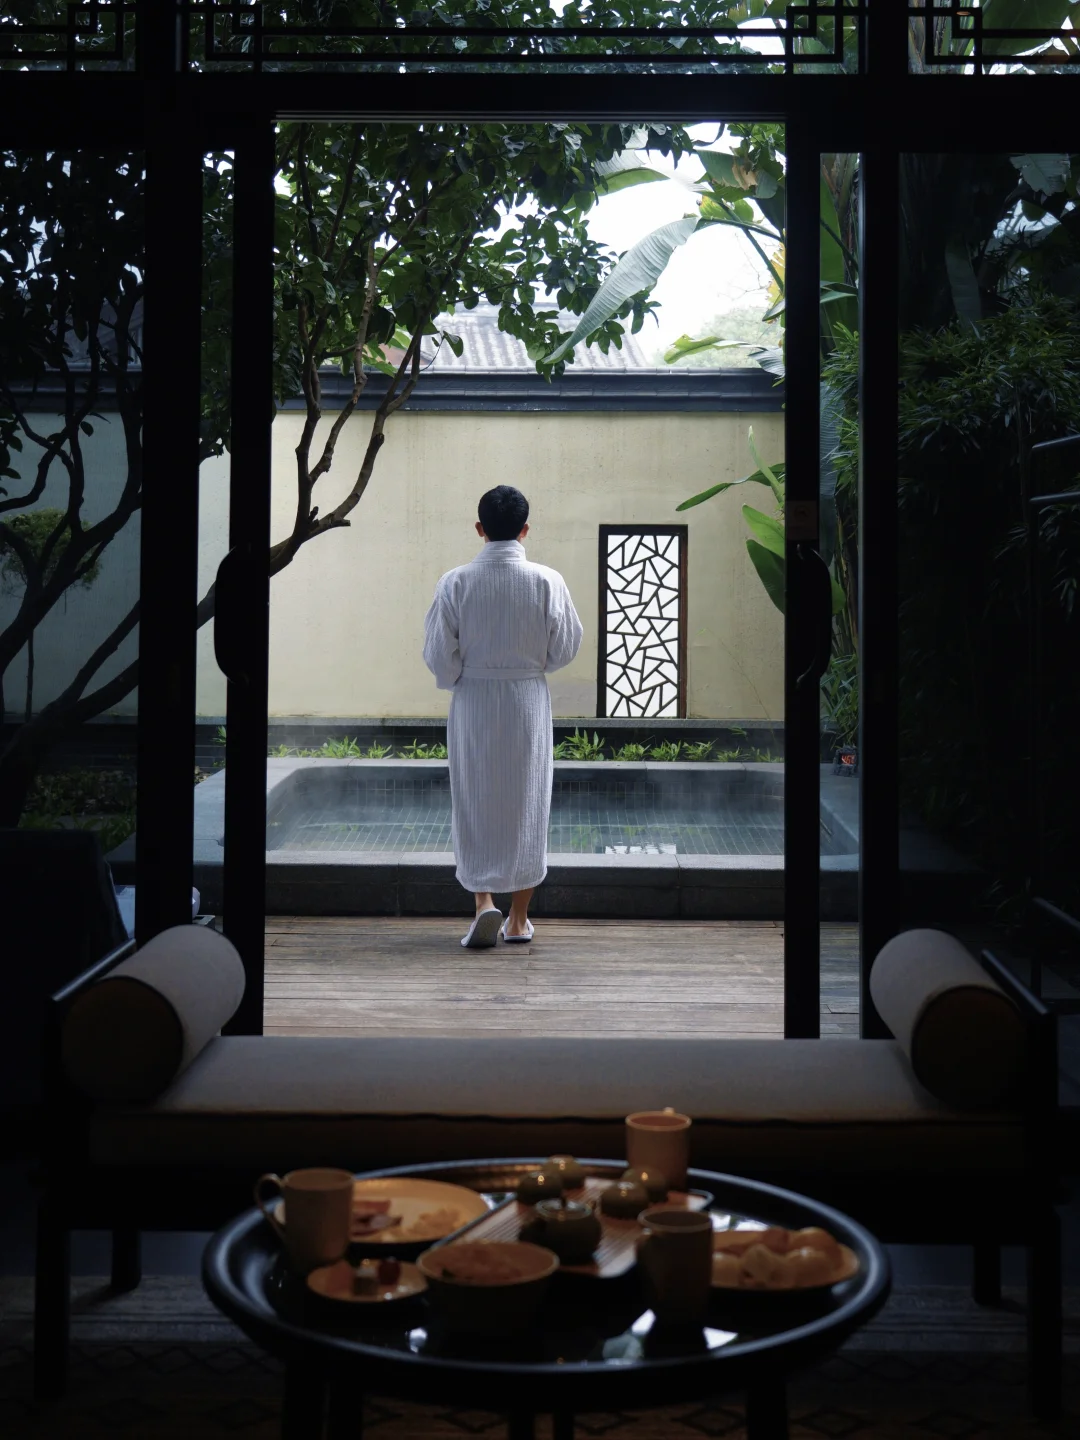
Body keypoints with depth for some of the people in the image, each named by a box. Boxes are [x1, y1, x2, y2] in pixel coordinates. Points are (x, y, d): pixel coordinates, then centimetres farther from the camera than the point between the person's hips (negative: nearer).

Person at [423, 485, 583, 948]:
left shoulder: (455, 583, -9)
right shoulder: (547, 582, -9)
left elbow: (439, 653, -6)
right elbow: (564, 649, -1)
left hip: (472, 703, 0)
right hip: (529, 701, 0)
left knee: (474, 803, 11)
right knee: (526, 805, 11)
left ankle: (484, 901, -5)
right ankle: (519, 918, 17)